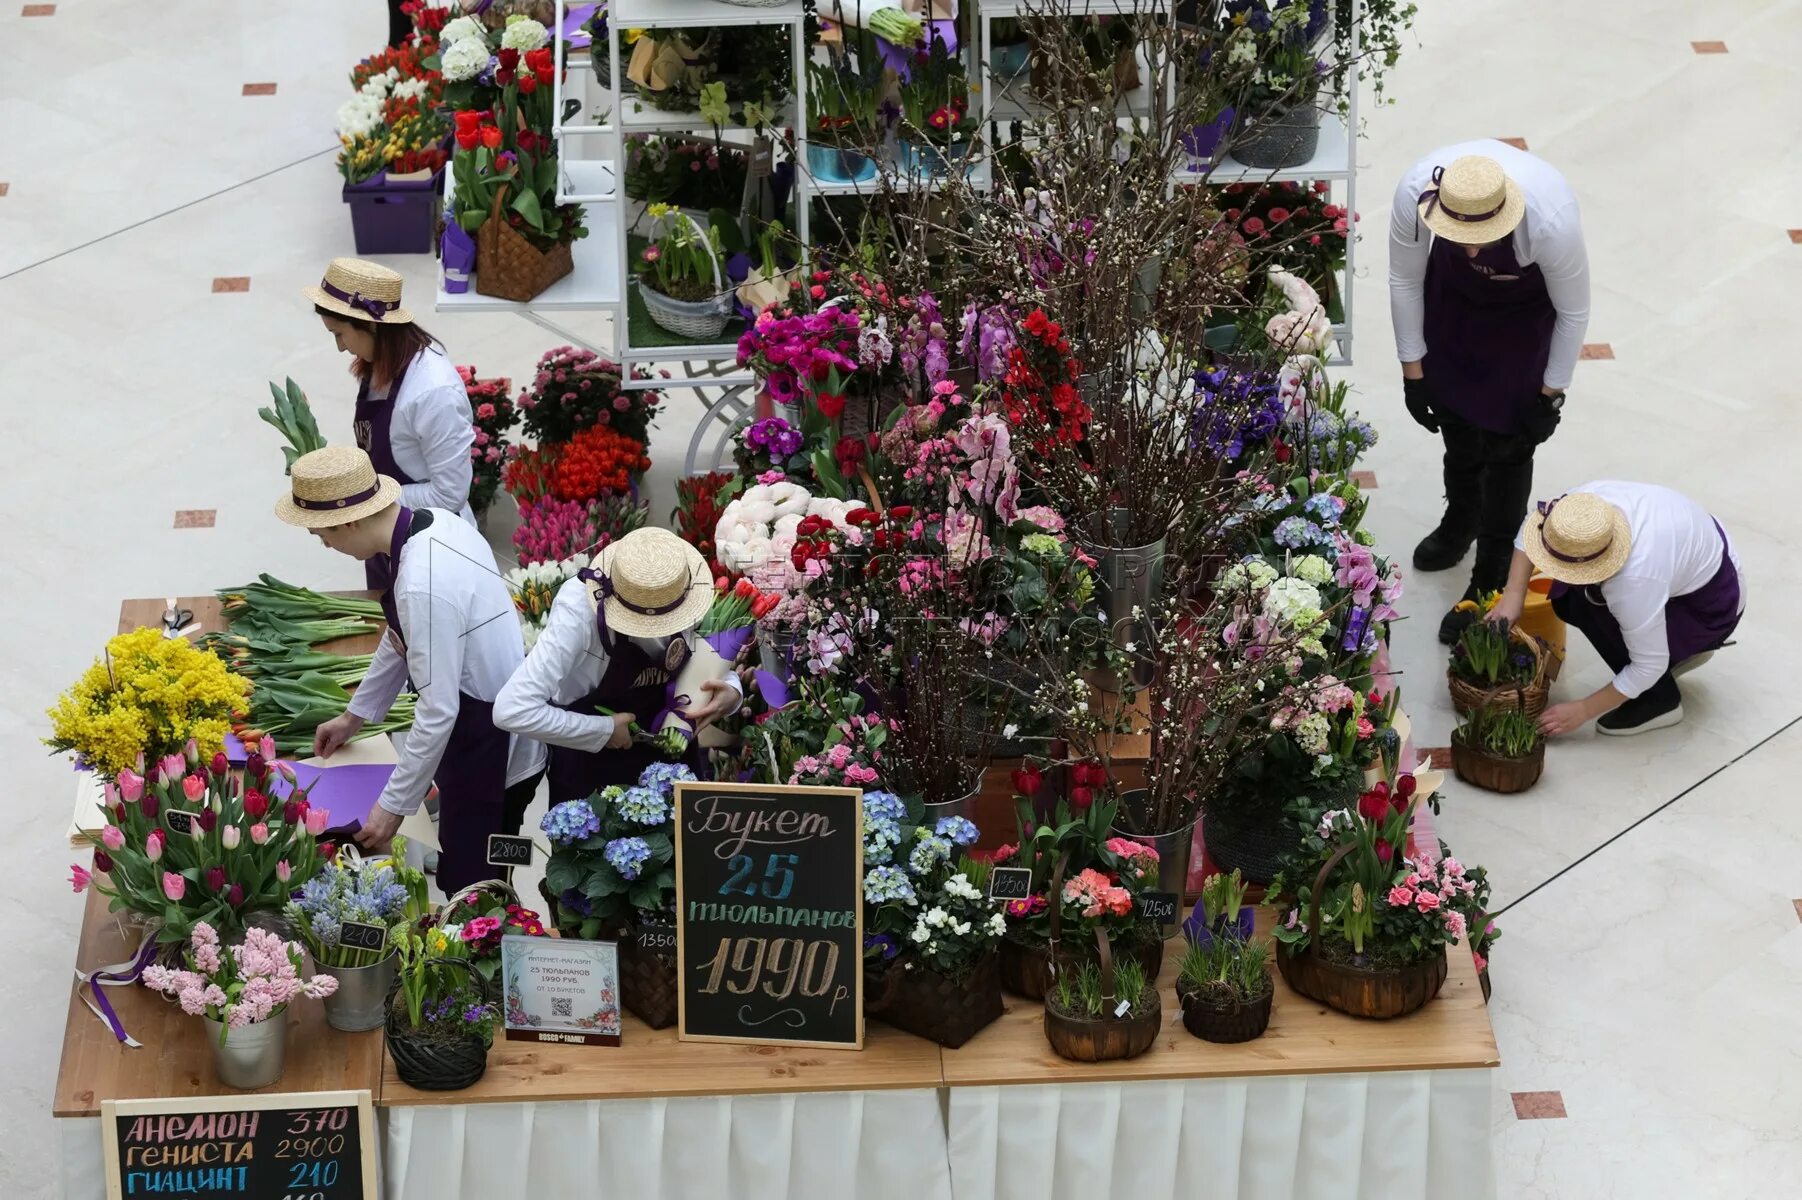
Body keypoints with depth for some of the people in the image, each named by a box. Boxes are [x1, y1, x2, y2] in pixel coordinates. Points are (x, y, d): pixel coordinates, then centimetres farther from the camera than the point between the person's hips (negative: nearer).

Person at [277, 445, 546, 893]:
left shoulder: (423, 584, -32)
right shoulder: (432, 522, -3)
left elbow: (438, 711, -28)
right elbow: (404, 637, 13)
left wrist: (392, 807, -19)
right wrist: (355, 715, 23)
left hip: (492, 749, -9)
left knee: (468, 887, 6)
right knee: (479, 878, 23)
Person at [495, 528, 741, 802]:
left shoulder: (689, 596, -18)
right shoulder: (579, 612, -31)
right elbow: (513, 710, -37)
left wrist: (730, 691, -23)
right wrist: (603, 730, -29)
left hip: (669, 757, 4)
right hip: (589, 766, -4)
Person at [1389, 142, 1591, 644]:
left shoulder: (1552, 220, -44)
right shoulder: (1414, 193, -38)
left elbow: (1573, 312, -23)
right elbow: (1405, 281, -16)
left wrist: (1550, 394, -12)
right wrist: (1413, 370, -7)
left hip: (1526, 310, -3)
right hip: (1454, 291, 3)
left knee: (1506, 438, -2)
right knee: (1453, 409, 19)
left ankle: (1491, 581, 12)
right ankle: (1461, 517, 48)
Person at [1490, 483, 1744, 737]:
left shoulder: (1634, 580, -40)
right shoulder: (1594, 498, -24)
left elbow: (1649, 666, -27)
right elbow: (1536, 523, -3)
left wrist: (1582, 711, -19)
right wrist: (1513, 596, -12)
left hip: (1712, 609, -7)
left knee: (1582, 604, -21)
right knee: (1566, 598, 0)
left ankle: (1659, 699, -5)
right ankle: (1683, 647, 15)